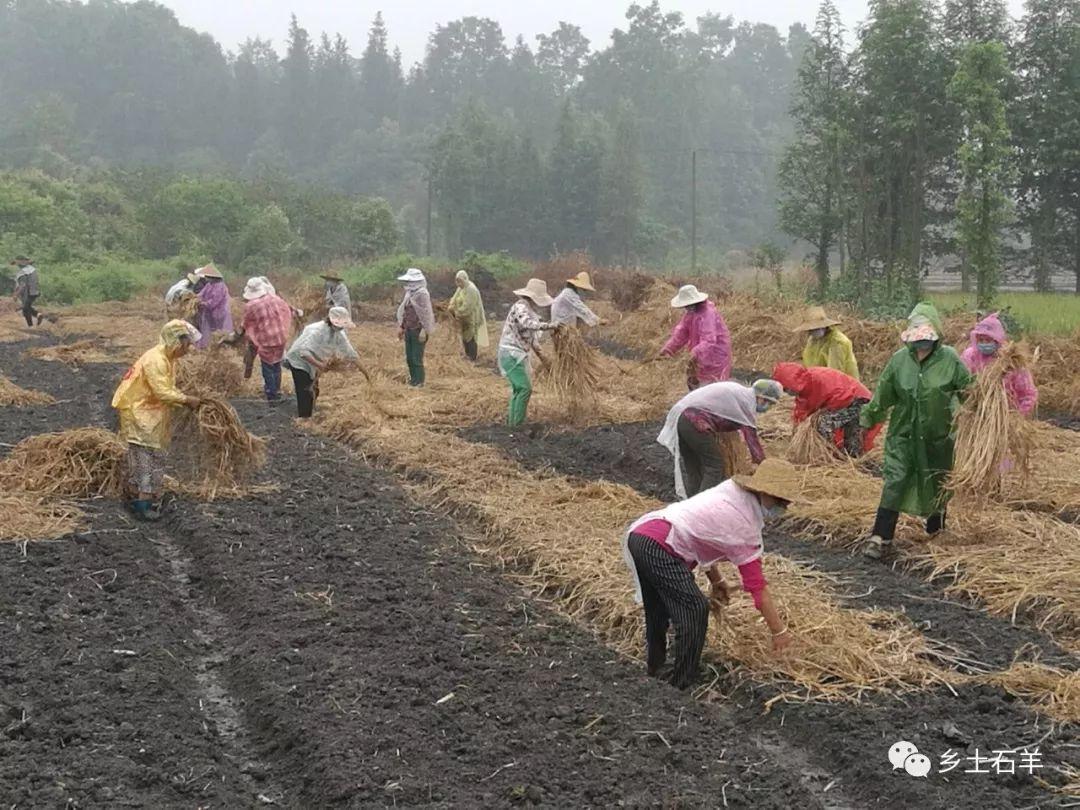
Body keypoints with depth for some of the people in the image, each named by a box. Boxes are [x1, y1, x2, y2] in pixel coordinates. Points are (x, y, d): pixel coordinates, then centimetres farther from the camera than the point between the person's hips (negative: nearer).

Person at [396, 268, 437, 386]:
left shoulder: (422, 294, -16)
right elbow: (403, 311, 18)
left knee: (417, 358, -4)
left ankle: (419, 382, 5)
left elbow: (426, 314, -19)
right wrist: (401, 327, 16)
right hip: (409, 330, 8)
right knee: (409, 358, 13)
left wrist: (424, 331, -21)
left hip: (418, 331, -8)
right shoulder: (408, 293, 10)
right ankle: (413, 379, 26)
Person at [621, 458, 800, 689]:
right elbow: (757, 585, -8)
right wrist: (780, 631, -2)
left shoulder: (730, 491, 14)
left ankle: (655, 667, 41)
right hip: (658, 547, -10)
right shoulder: (745, 525, -9)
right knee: (694, 609, -9)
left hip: (636, 532, 10)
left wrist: (715, 580, 26)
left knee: (659, 607, 26)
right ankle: (682, 685, -4)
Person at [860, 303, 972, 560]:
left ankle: (936, 525, 45)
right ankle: (881, 538, -9)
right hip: (903, 433, 0)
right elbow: (883, 394, 6)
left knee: (937, 483, 19)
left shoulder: (949, 359, -12)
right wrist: (867, 418, 13)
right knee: (895, 482, -9)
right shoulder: (899, 359, -6)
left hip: (938, 435, 0)